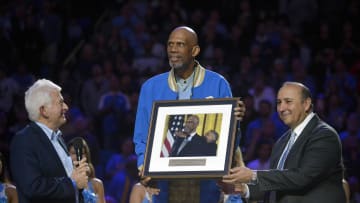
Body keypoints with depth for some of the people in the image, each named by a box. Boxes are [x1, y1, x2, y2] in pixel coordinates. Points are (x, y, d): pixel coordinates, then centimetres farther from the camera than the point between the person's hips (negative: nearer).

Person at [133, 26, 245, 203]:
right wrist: (144, 165, -9)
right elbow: (142, 137, 10)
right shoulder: (151, 87, 10)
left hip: (205, 185, -1)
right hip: (166, 184, 2)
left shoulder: (217, 85, 3)